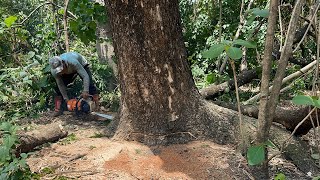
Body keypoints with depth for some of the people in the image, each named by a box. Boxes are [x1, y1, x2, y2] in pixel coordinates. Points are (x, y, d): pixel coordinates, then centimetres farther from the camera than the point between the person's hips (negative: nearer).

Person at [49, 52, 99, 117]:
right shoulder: (54, 71, -32)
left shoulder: (73, 62, -47)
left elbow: (85, 76, -45)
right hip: (68, 71, 4)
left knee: (90, 85, -17)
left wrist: (85, 91, -53)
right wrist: (66, 99, -20)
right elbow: (60, 85, -20)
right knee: (58, 88, -7)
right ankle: (58, 110, 3)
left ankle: (98, 107, -13)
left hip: (82, 65, -3)